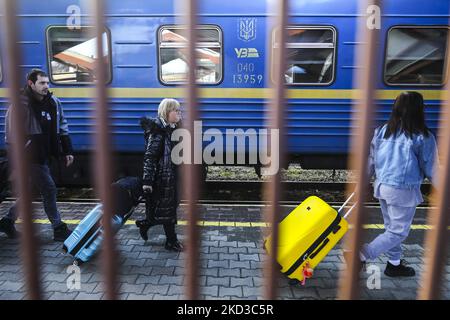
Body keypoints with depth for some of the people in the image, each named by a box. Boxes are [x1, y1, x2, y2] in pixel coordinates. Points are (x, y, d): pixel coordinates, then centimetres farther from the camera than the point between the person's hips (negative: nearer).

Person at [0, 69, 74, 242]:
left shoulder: (53, 102, 6)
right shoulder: (21, 104, -13)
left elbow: (62, 128, 11)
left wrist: (68, 151, 8)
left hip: (44, 156, 7)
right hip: (30, 157, -7)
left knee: (31, 191, 17)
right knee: (49, 189, -6)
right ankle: (59, 229, 6)